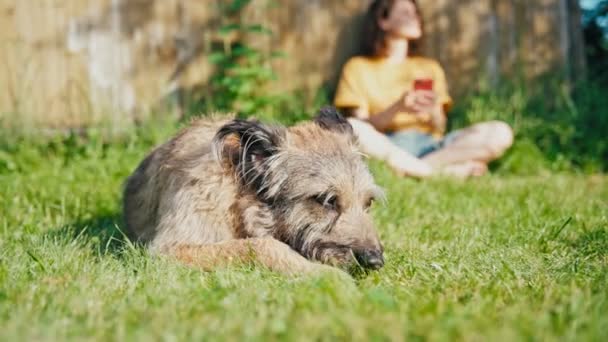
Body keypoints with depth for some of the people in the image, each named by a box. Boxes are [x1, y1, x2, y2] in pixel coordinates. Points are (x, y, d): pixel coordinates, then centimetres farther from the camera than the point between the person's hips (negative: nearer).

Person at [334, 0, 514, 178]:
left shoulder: (430, 68, 24)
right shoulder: (358, 67, 14)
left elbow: (440, 129, 14)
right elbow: (361, 126, 1)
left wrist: (433, 112, -8)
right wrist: (396, 109, -15)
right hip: (385, 149, -3)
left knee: (500, 133, -20)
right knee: (351, 129, -37)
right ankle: (442, 170, -31)